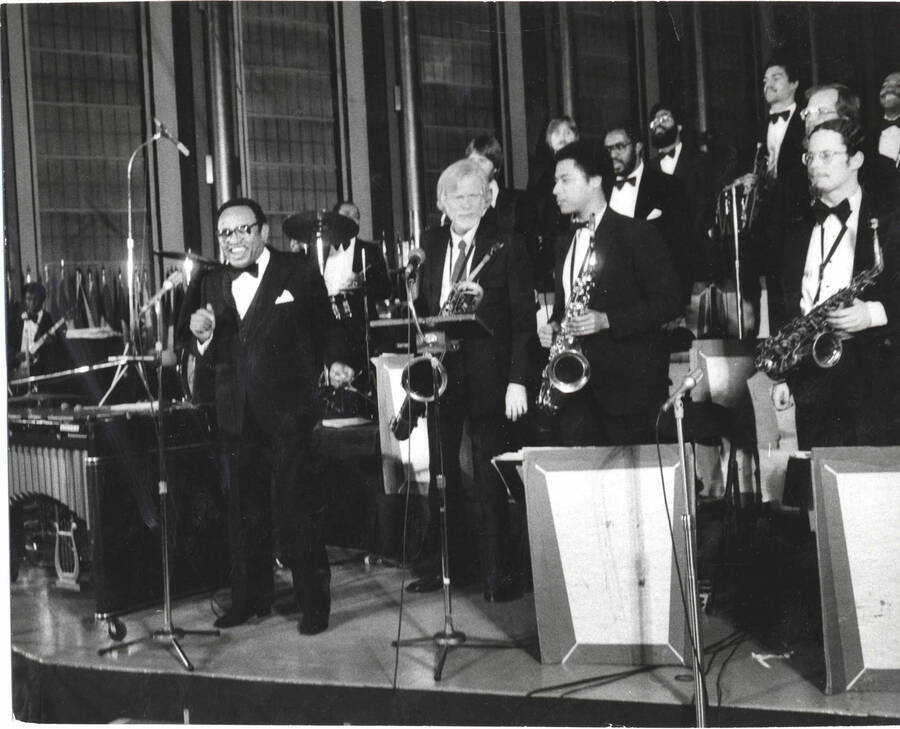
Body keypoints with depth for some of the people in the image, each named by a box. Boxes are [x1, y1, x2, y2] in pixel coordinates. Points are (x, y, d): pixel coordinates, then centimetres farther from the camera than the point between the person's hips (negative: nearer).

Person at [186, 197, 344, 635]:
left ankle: (313, 601, 11)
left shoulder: (300, 274, -2)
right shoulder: (210, 284, 11)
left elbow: (325, 336, 2)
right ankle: (249, 599, 25)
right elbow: (213, 360, 11)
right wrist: (203, 335, -9)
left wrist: (309, 383, -6)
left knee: (299, 508, 1)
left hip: (288, 413, -4)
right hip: (236, 416, 5)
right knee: (244, 512, 13)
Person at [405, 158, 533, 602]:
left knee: (488, 477, 0)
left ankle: (497, 573, 10)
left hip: (488, 376, -4)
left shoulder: (506, 247, -4)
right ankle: (442, 562, 23)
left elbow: (523, 319, -6)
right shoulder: (431, 244, 10)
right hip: (440, 370, 4)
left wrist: (517, 379, -12)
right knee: (440, 470, 11)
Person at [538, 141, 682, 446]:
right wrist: (552, 326, 3)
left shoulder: (636, 233, -4)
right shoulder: (565, 242, 18)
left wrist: (607, 320, -19)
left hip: (629, 383, -6)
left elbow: (669, 300, -9)